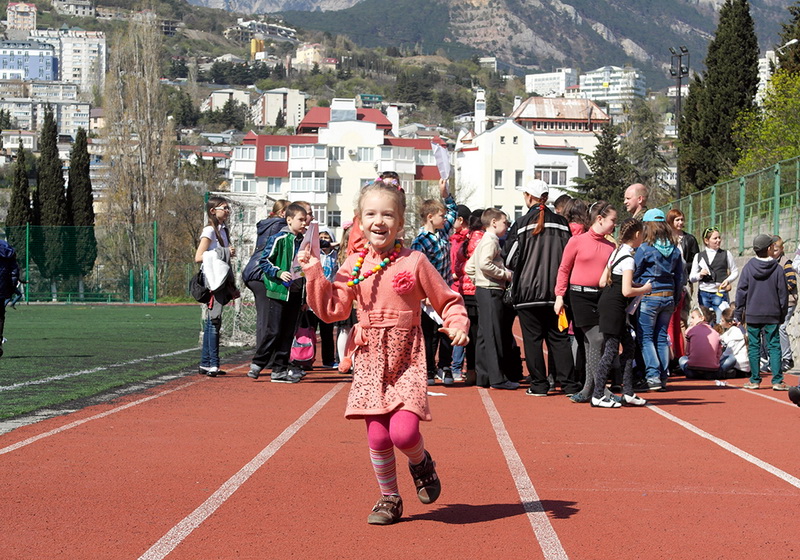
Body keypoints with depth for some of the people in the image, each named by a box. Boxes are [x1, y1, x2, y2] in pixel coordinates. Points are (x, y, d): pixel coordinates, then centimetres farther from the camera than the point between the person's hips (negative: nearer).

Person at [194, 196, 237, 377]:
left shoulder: (223, 230, 17)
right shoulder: (209, 230, -9)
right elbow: (198, 257, -16)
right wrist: (225, 252, -18)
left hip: (221, 280, 9)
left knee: (211, 322, 10)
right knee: (214, 320, -10)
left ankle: (205, 364, 12)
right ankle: (213, 364, -11)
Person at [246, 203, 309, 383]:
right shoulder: (279, 239, -7)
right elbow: (264, 261, -7)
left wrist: (305, 296, 17)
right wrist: (278, 273, -22)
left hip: (295, 293, 7)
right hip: (278, 292, -7)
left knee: (288, 333, 7)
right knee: (274, 331, -7)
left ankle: (280, 369, 13)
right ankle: (257, 364, 6)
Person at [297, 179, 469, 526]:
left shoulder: (414, 263, -3)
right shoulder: (354, 266, 6)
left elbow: (448, 301, 3)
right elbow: (332, 310, 7)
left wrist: (457, 324, -15)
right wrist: (314, 274, 0)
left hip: (407, 359, -3)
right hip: (370, 358, 3)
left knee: (403, 432, -16)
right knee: (377, 435, 0)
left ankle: (421, 464, 19)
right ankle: (389, 498, 21)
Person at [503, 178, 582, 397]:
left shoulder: (521, 225, -8)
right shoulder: (561, 223, 2)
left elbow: (511, 260, -5)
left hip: (528, 291, -3)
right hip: (556, 290, 3)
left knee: (533, 338, 4)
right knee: (558, 337, 8)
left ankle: (539, 384, 4)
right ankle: (568, 383, 3)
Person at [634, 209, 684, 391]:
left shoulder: (644, 249, -9)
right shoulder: (675, 250, 6)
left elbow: (634, 274, -4)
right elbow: (680, 277, 10)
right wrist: (675, 301, 17)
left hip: (649, 296, -5)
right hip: (668, 297, 5)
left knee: (646, 337, 0)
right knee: (661, 337, 11)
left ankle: (653, 376, -10)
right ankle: (663, 378, 10)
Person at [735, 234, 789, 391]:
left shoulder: (748, 267, -3)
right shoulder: (777, 268, -5)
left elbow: (741, 291, 0)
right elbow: (783, 293, 0)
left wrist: (739, 313, 8)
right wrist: (782, 314, 10)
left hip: (752, 315, 1)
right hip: (772, 315, -1)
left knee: (754, 347, 7)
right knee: (774, 347, 2)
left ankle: (755, 380, 9)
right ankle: (777, 381, -3)